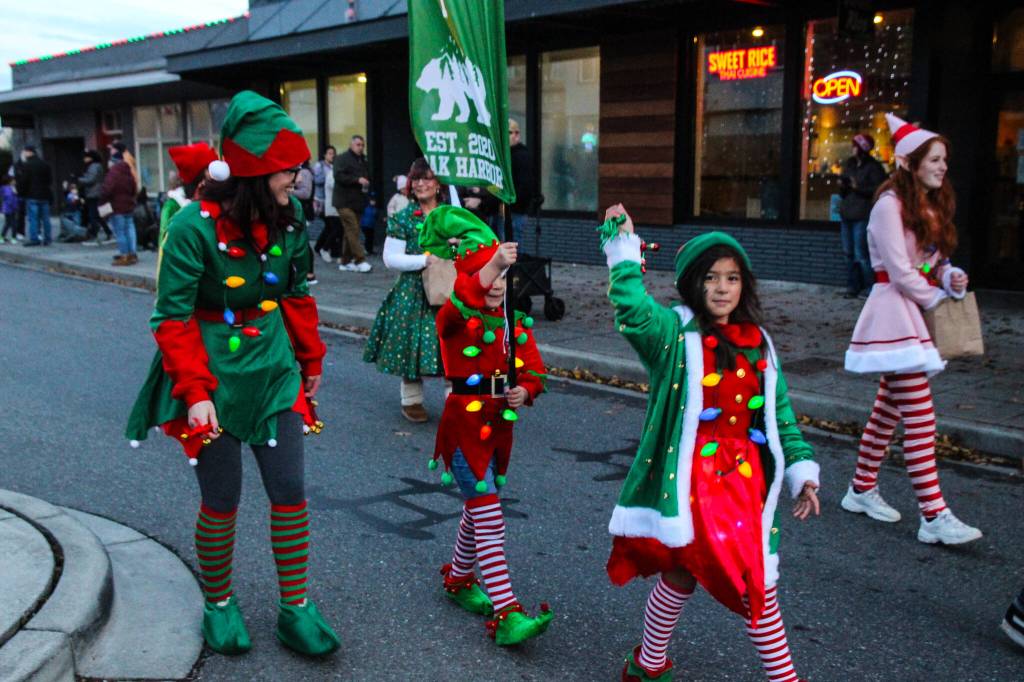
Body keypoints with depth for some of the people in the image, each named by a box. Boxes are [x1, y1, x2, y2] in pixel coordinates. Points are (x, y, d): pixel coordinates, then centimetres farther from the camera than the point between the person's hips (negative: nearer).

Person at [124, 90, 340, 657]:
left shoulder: (288, 221, -2)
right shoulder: (195, 227, -18)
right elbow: (173, 318, -14)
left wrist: (310, 360, 18)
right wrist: (195, 392, -18)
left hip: (273, 371, 5)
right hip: (214, 374, -4)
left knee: (290, 492, 4)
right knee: (222, 501, 7)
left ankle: (295, 611, 19)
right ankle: (218, 605, 31)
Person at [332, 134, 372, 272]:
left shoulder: (363, 161, 19)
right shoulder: (342, 159, -4)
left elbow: (367, 177, 30)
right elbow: (339, 176, -17)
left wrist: (366, 185, 7)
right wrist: (357, 180, -22)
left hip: (357, 202, 8)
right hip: (345, 201, -8)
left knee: (349, 232, 11)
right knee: (353, 230, -13)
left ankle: (346, 262, 16)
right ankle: (360, 261, -16)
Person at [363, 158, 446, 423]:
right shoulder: (403, 218, -2)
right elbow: (390, 259, -6)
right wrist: (425, 260, -15)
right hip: (412, 293, -2)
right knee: (412, 344, 1)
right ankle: (411, 400, 18)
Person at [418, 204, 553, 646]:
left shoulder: (516, 323, 6)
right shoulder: (456, 320, -13)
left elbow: (534, 371, 8)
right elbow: (460, 304, -38)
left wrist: (524, 391, -15)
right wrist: (494, 264, -52)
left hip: (500, 424, 7)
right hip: (465, 423, -7)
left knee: (479, 509, 21)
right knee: (490, 520, -9)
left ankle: (458, 580, 43)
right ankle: (505, 616, -7)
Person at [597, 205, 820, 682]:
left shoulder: (758, 345, 10)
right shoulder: (675, 334, -5)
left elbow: (780, 414, 15)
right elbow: (633, 309, -26)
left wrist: (801, 470, 11)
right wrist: (623, 246, -22)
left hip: (747, 478, 5)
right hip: (691, 477, -5)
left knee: (757, 581, 11)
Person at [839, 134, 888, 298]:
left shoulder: (873, 167, -6)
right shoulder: (849, 164, 15)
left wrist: (858, 187, -16)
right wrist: (842, 186, 1)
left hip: (862, 216, -7)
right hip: (846, 214, 7)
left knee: (861, 255, -10)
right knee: (849, 254, 9)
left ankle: (871, 287, -1)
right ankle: (852, 287, 17)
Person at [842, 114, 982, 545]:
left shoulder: (931, 206, 15)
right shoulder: (890, 205, -14)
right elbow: (900, 274, -17)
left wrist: (953, 280, -1)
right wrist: (937, 298, -5)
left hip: (916, 314, 10)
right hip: (896, 312, -9)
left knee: (889, 409, 14)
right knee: (920, 418, -11)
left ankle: (862, 490, 25)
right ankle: (934, 517, -7)